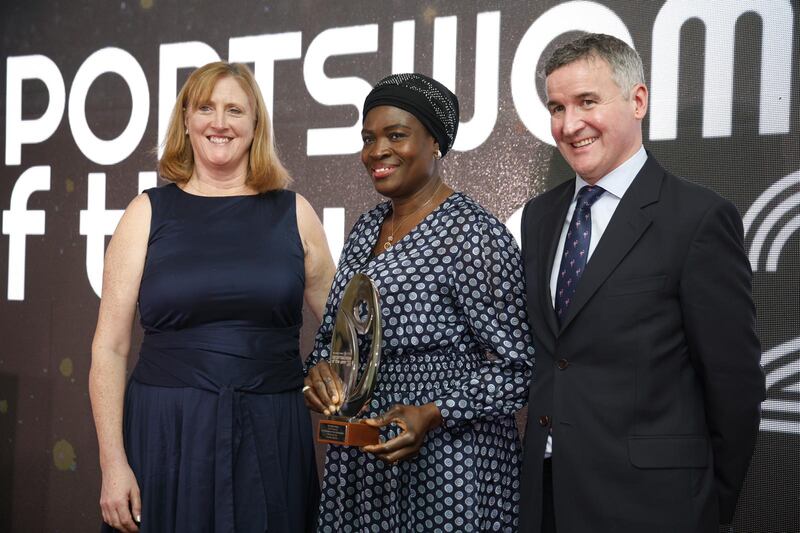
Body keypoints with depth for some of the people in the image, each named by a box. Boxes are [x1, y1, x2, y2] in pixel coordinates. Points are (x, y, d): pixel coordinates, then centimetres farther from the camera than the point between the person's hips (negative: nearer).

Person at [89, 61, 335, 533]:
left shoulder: (293, 213, 4)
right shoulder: (149, 213, 2)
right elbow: (110, 347, 0)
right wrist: (113, 463, -6)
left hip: (272, 436, 1)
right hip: (169, 433, -1)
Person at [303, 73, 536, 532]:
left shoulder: (473, 231, -15)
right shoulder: (366, 229, 7)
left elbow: (517, 366, -14)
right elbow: (334, 332, 16)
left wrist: (433, 415, -25)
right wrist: (322, 368, -5)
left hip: (448, 461, -7)